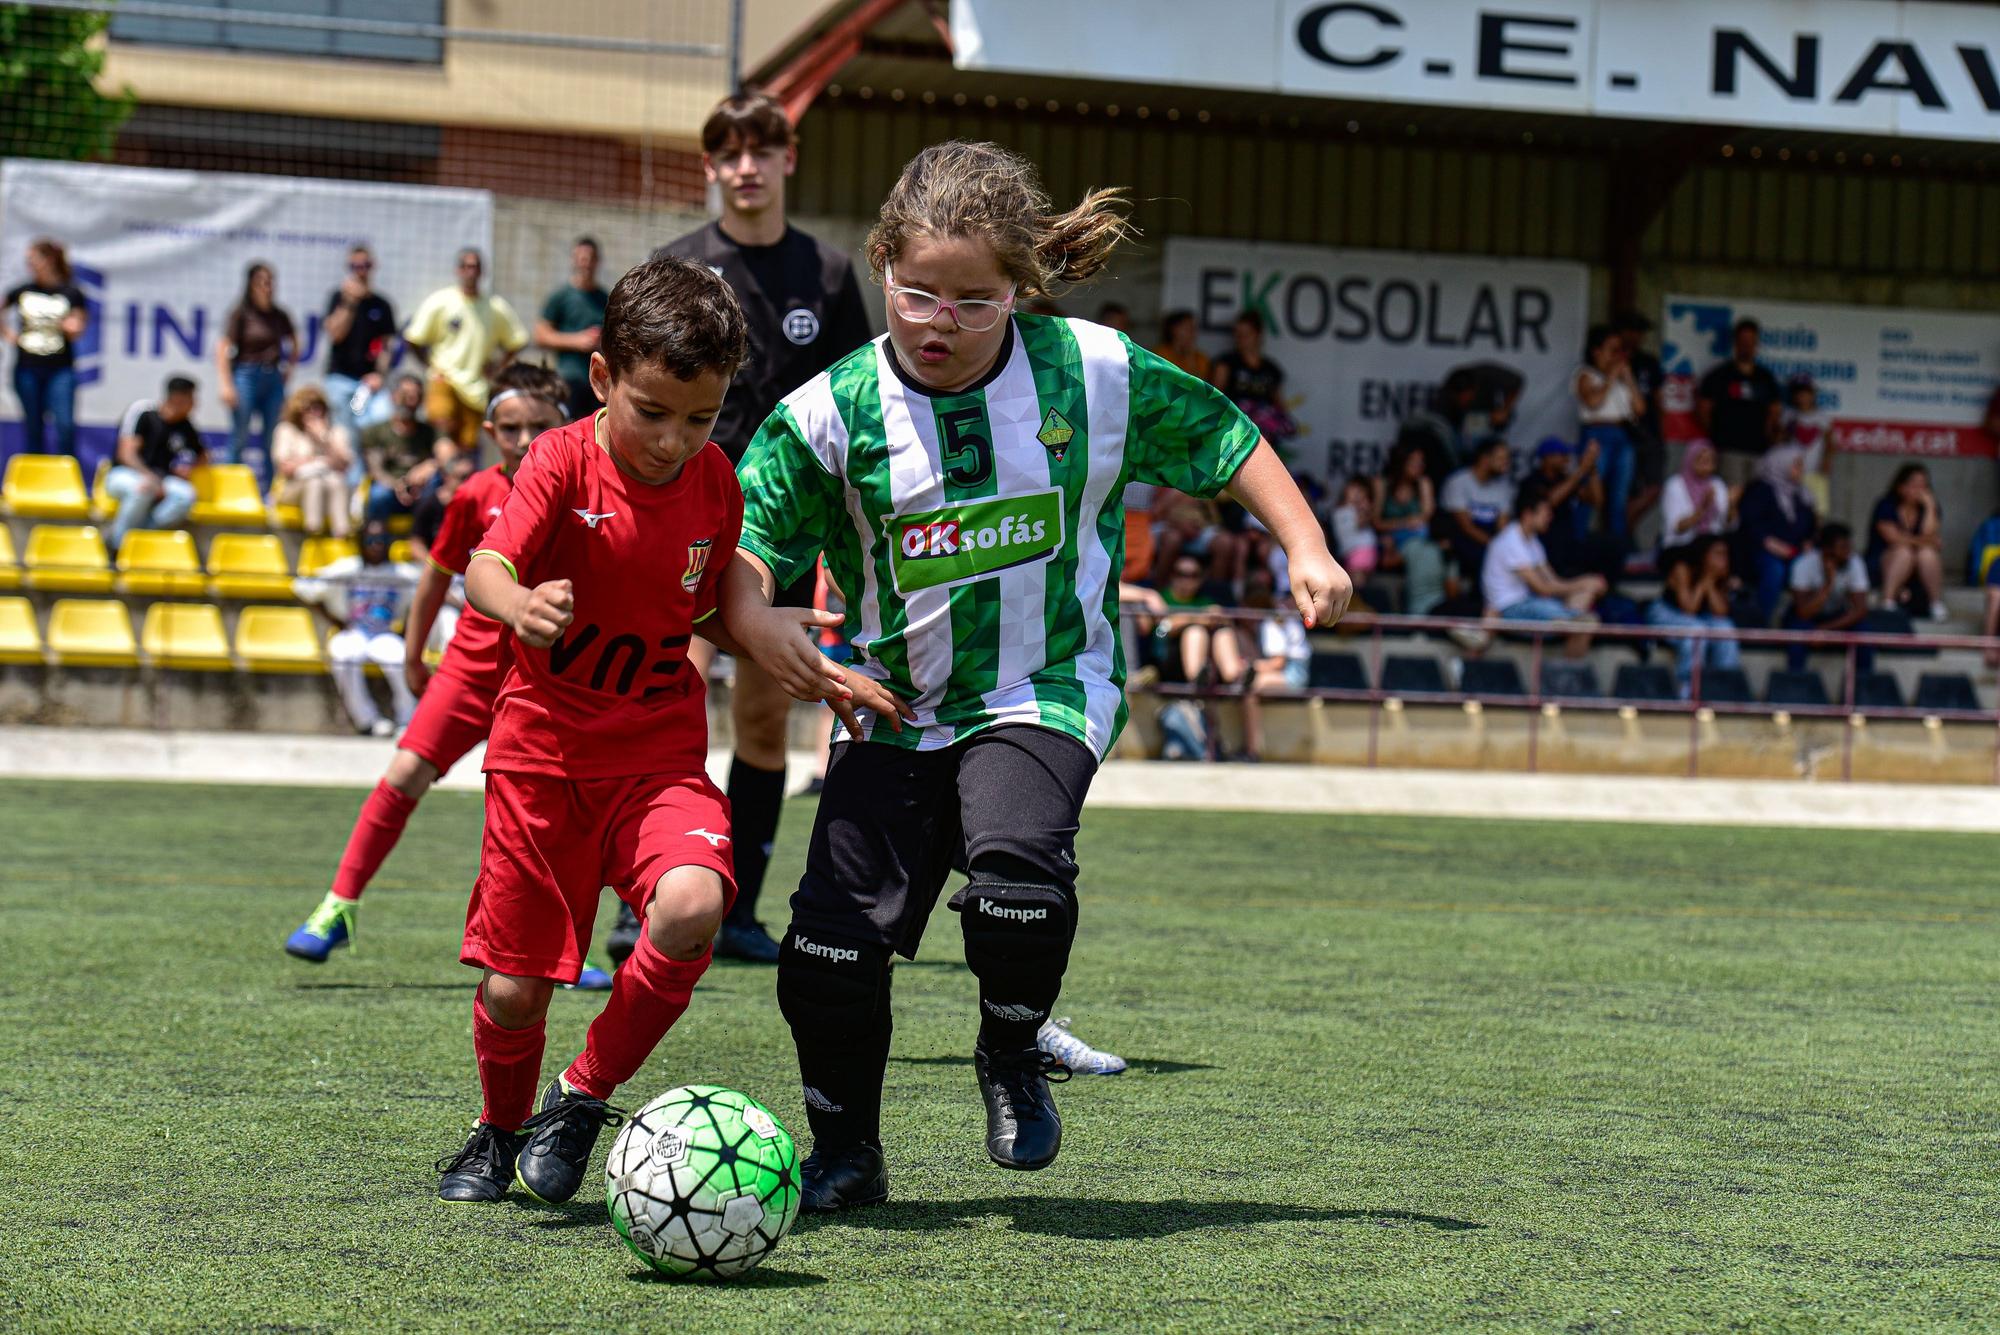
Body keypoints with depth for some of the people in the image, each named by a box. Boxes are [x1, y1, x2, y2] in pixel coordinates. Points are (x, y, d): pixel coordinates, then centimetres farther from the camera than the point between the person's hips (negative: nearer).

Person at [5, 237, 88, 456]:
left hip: (60, 370, -2)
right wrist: (7, 334, 7)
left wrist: (72, 328, -19)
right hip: (27, 369, 2)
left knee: (65, 425, -14)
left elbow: (76, 335, 2)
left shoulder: (72, 294, -1)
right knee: (33, 428, 7)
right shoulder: (21, 291, 5)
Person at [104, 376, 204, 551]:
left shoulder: (186, 427, 6)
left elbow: (202, 456, 23)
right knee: (143, 488, -40)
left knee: (186, 495, -28)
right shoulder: (142, 412, -10)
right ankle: (118, 541, -22)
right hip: (124, 475, -4)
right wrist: (150, 478, -29)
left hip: (160, 479, 4)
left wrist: (190, 467, -1)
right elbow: (127, 454, -15)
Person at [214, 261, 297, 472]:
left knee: (273, 439, 4)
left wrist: (288, 368, 14)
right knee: (240, 437, -4)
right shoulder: (240, 314, -6)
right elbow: (223, 349, -10)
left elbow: (294, 344, 25)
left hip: (273, 379, 5)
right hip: (246, 377, -5)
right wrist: (226, 385, -17)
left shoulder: (279, 316, 7)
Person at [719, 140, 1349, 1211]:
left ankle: (1012, 1052, 2)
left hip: (1047, 691, -2)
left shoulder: (1095, 373, -7)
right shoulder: (832, 411, -8)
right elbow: (743, 544, -6)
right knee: (831, 941, -7)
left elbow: (1227, 442, 7)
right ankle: (846, 1155, 20)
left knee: (1017, 861, -31)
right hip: (895, 708, 2)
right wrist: (756, 620, -27)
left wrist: (1307, 552, -2)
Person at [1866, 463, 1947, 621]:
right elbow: (1893, 538, -15)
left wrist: (1930, 506, -14)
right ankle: (1887, 603, -40)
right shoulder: (1886, 506, -4)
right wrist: (1920, 541, -13)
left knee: (1927, 553, -30)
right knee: (1904, 552, -34)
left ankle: (1937, 606, -30)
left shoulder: (1929, 508, 5)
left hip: (1920, 572, 3)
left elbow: (1930, 537, -12)